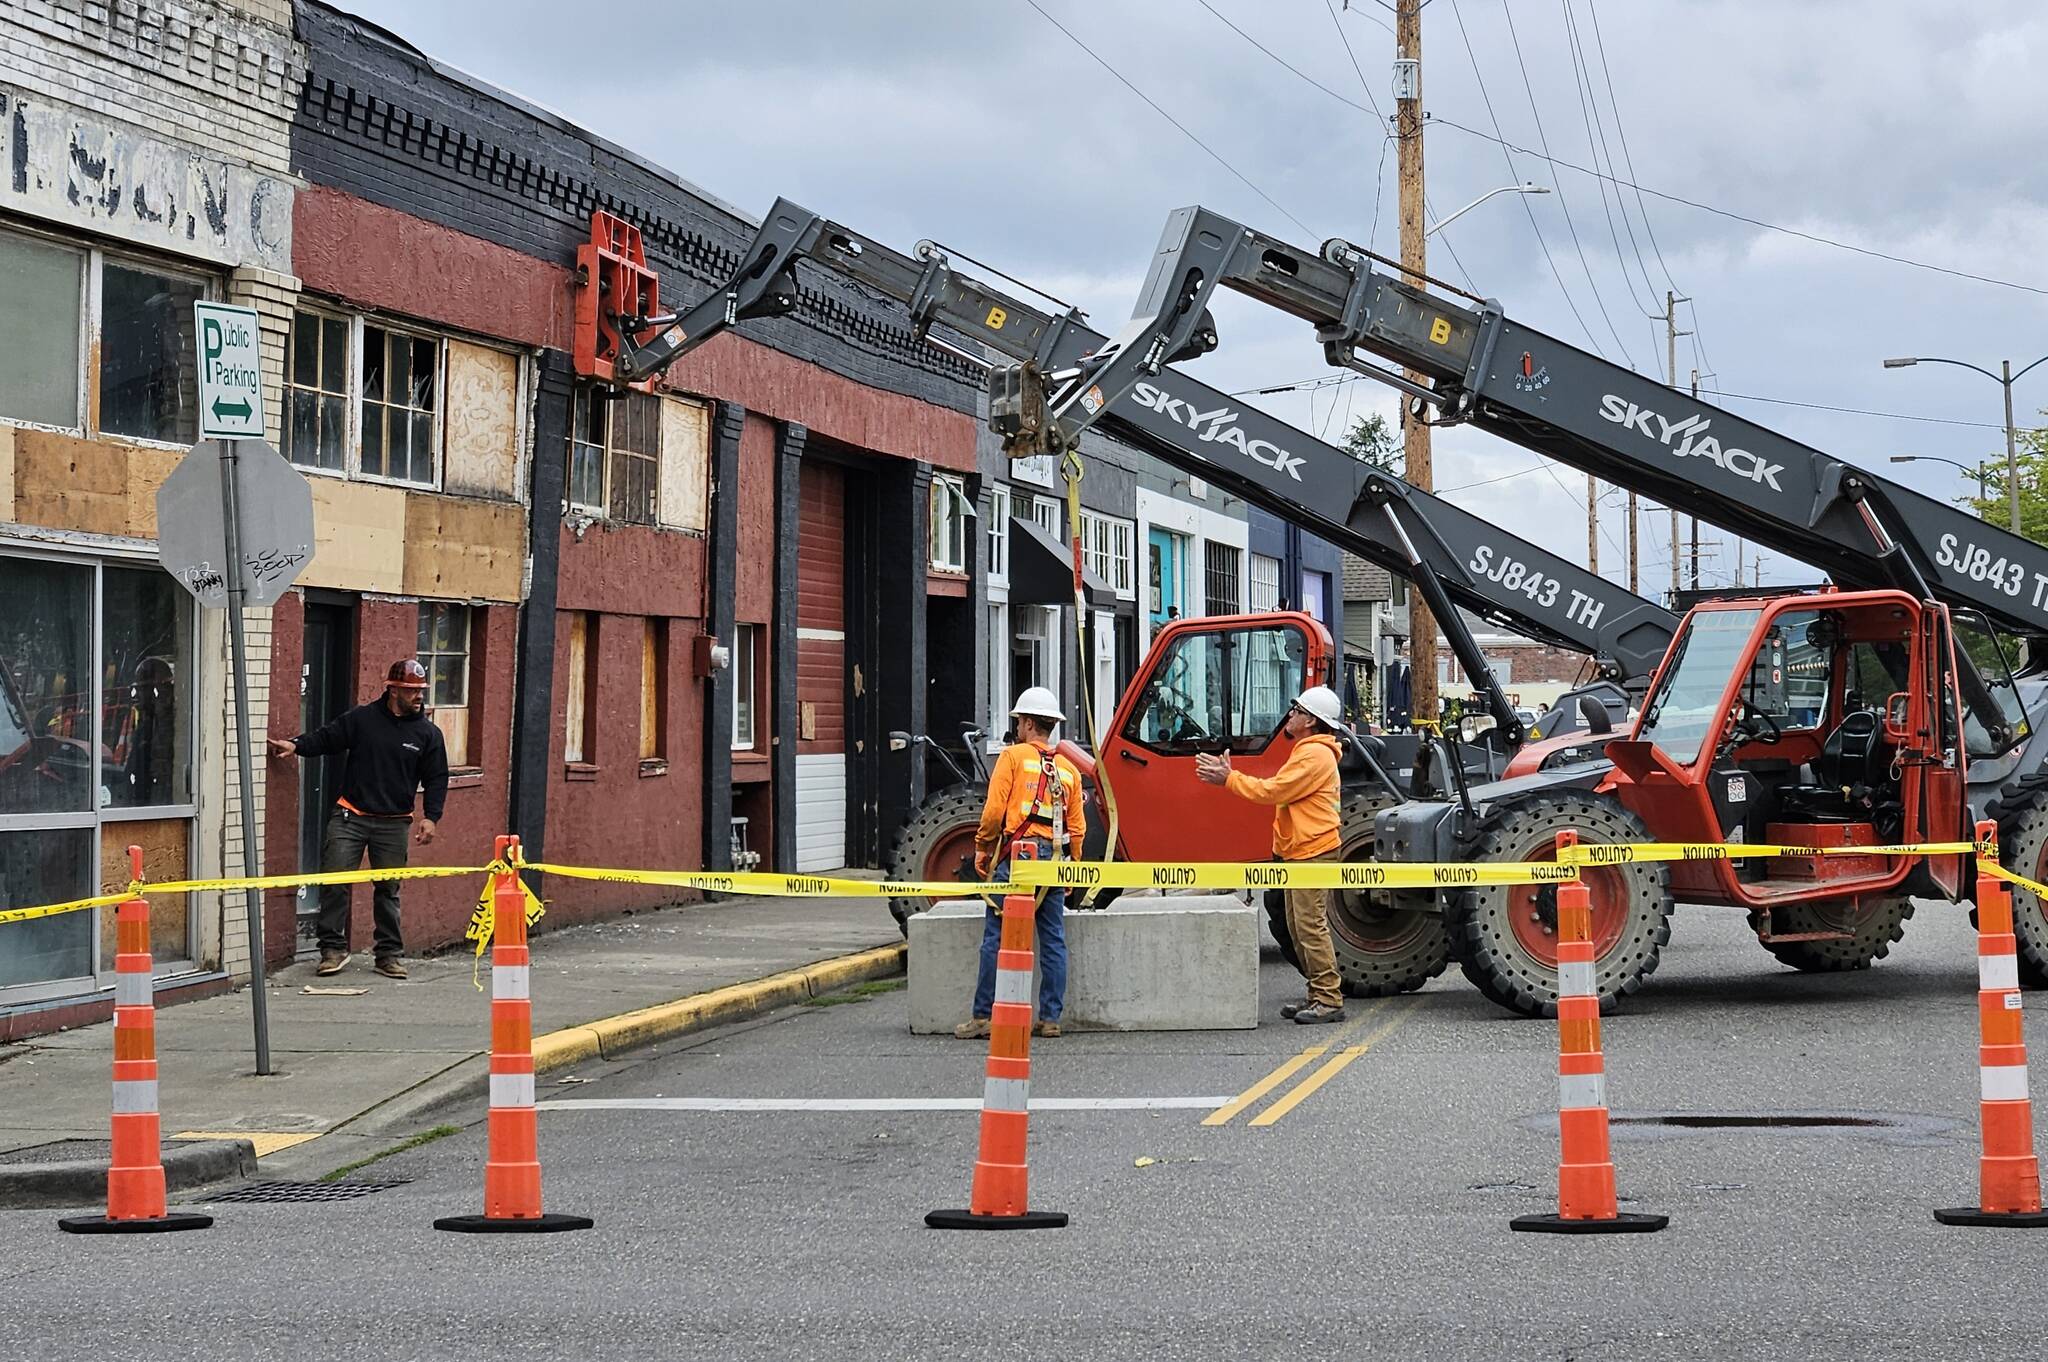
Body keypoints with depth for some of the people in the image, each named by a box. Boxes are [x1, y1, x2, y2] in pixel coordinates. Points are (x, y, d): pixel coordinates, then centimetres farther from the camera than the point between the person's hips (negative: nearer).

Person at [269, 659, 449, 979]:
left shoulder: (428, 733, 3)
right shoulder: (361, 719, 0)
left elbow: (436, 780, 5)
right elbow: (327, 738, 5)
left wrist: (431, 817, -5)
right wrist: (296, 745, -12)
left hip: (393, 823, 1)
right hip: (350, 817, -1)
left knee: (389, 889, 7)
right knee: (335, 880, -7)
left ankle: (389, 954, 18)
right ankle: (333, 949, 2)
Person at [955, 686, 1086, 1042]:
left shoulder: (1013, 755, 1)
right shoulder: (1068, 769, 15)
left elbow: (994, 809, -7)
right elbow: (1077, 826, 13)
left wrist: (982, 849, 5)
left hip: (1016, 855, -5)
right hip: (1054, 859, 5)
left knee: (997, 937, -2)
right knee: (1053, 940, 7)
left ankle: (984, 1016, -2)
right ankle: (1050, 1018, 8)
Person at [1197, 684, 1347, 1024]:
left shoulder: (1314, 755, -15)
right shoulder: (1307, 751, 20)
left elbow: (1273, 791, -19)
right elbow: (1278, 792, 16)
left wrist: (1228, 779, -12)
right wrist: (1228, 774, 10)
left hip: (1313, 852, -11)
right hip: (1299, 851, 11)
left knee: (1311, 925, -12)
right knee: (1299, 927, 12)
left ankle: (1329, 999, -12)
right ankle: (1318, 995, 16)